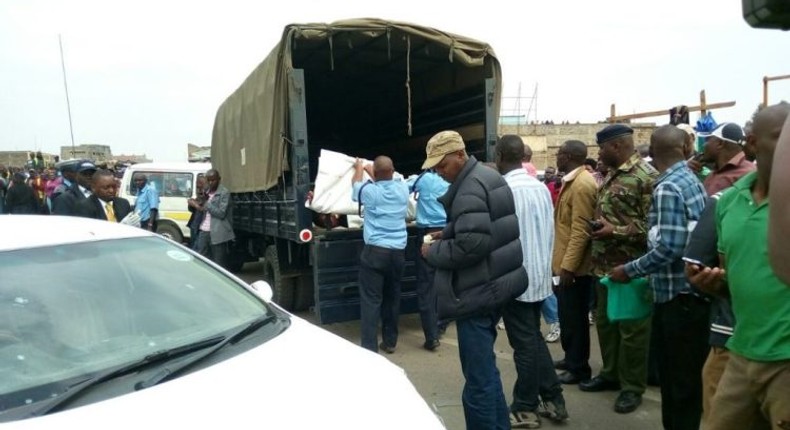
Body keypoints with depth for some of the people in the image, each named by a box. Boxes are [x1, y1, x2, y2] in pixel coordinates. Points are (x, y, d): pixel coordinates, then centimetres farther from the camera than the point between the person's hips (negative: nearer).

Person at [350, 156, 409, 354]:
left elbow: (356, 184, 18)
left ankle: (369, 347, 0)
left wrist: (359, 169, 38)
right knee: (392, 296, 16)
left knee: (371, 300, 0)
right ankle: (390, 341, 26)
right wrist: (370, 171, 44)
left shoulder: (369, 191, -7)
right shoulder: (403, 188, 3)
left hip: (375, 251, -4)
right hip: (398, 252, 4)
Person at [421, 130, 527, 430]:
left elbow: (471, 245, -29)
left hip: (477, 291, -11)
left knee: (478, 377, -1)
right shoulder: (487, 176, 12)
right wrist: (448, 233, 11)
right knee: (485, 368, 23)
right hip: (494, 284, 11)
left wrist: (434, 252, -13)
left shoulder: (469, 189, -19)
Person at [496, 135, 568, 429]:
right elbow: (551, 232, 9)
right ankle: (553, 399, 27)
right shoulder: (542, 187, 3)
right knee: (534, 339, 19)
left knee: (525, 345, 4)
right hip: (539, 276, 7)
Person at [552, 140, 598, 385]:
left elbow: (580, 231, -23)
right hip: (565, 261, 10)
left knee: (574, 318, 2)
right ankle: (571, 358, 32)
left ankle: (579, 367, 14)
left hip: (575, 266, -10)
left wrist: (568, 266, -24)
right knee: (568, 315, 18)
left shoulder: (582, 184, -18)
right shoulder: (573, 181, 14)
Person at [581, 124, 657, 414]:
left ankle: (632, 387, 18)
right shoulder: (612, 175, 13)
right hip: (606, 265, 9)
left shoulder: (645, 177, -15)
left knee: (632, 328, 4)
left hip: (630, 268, -9)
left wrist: (615, 231, -21)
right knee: (605, 322, 18)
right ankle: (611, 374, 34)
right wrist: (596, 225, 5)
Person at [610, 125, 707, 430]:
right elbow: (689, 238, 12)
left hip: (677, 294, -9)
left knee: (678, 379, 4)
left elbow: (669, 247, -24)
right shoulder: (693, 181, 9)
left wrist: (629, 271, -12)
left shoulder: (667, 188, -17)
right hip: (690, 290, 9)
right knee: (688, 376, 19)